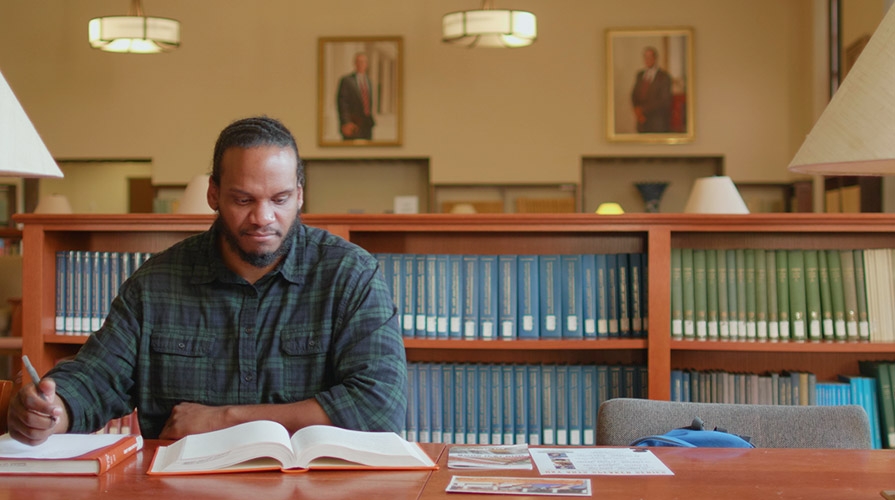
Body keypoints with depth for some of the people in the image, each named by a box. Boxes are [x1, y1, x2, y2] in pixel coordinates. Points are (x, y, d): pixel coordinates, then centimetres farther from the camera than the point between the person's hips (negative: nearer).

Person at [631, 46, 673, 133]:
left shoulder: (664, 77, -8)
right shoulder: (640, 74, 12)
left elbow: (664, 101, -13)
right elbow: (634, 95, 11)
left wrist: (644, 110, -13)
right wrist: (637, 109, -8)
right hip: (642, 121, 5)